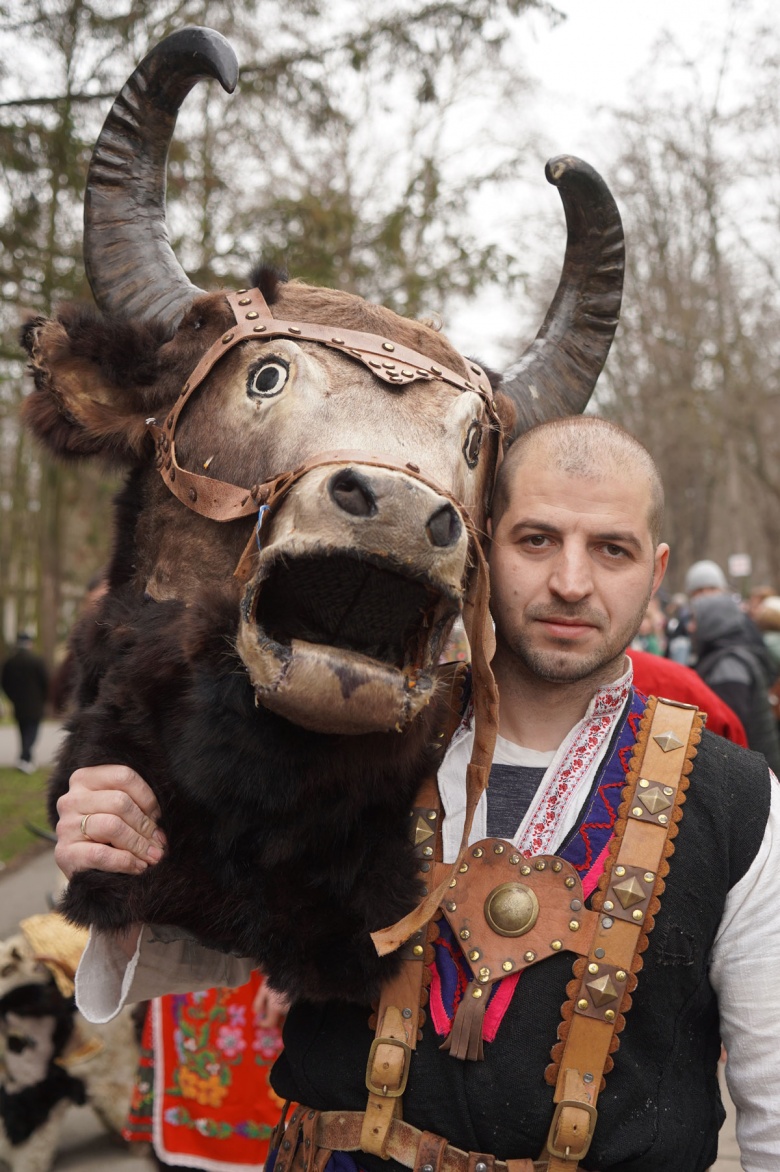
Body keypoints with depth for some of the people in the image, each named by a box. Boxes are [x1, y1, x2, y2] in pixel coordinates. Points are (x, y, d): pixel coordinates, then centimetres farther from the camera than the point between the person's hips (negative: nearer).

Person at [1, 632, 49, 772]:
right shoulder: (37, 660, -12)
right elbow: (46, 682, -9)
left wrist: (14, 698, 16)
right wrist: (42, 699, 7)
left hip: (18, 706, 4)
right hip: (34, 707, -4)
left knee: (23, 732, 16)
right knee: (32, 732, 0)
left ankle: (27, 760, 22)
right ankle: (24, 758, -17)